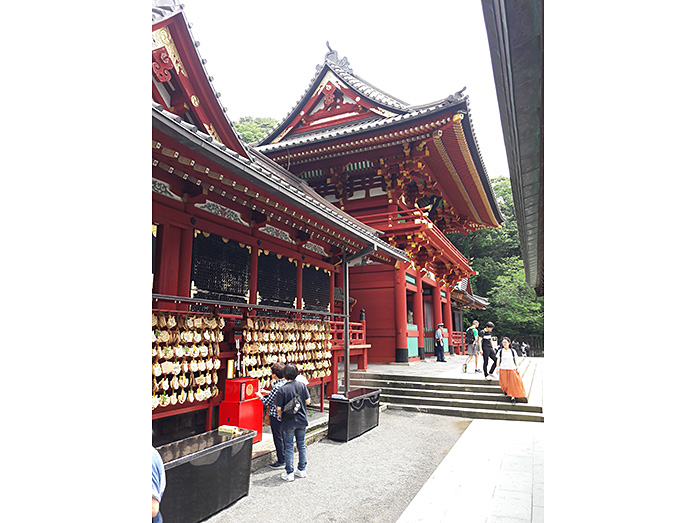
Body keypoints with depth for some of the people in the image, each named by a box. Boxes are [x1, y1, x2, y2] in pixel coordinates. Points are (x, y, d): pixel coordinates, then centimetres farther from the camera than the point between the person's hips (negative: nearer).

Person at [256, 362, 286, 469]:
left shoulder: (276, 386, -24)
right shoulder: (286, 383, 0)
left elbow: (267, 403, -15)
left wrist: (260, 396, 3)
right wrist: (268, 392, 19)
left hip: (276, 415, -8)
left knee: (278, 438, 4)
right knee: (283, 436, 18)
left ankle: (281, 461, 14)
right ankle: (284, 458, 29)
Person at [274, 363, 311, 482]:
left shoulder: (282, 389, -16)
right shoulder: (302, 385, -6)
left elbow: (278, 408, -14)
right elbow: (308, 401, 0)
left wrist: (281, 417, 4)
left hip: (289, 422, -4)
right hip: (302, 420, 4)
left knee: (288, 447, 8)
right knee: (301, 445, 16)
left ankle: (289, 473, 16)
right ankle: (302, 470, 26)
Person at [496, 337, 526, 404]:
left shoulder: (513, 351, 3)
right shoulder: (500, 351, 2)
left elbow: (515, 360, 9)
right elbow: (499, 360, 8)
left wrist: (517, 368, 3)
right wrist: (498, 368, 4)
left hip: (512, 369, 0)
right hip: (503, 369, 0)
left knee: (513, 383, -6)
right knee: (505, 383, 0)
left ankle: (512, 397, 1)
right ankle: (506, 390, 32)